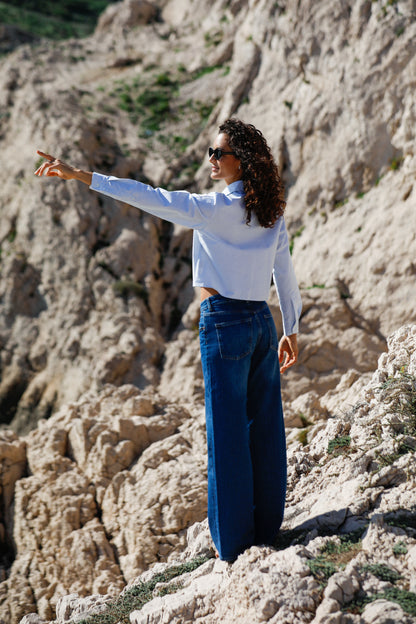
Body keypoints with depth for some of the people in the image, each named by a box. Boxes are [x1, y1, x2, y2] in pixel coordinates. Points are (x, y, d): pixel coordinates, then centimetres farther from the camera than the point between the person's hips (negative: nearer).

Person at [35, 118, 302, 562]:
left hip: (224, 323, -7)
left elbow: (153, 199, -20)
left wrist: (83, 176, -20)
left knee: (227, 431, 1)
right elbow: (285, 273, 14)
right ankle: (267, 529, 23)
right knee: (265, 428, 12)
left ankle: (233, 542, 10)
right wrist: (291, 331, 23)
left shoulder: (219, 207, -13)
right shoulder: (271, 212, 9)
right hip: (262, 322, 7)